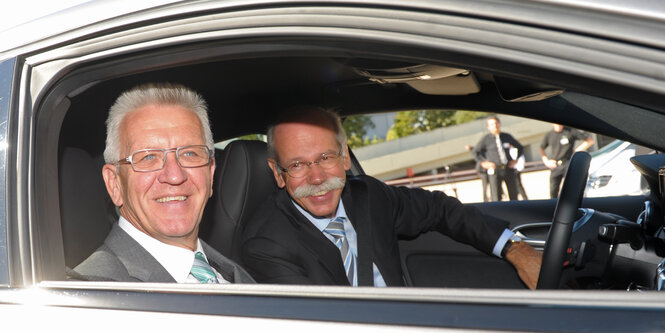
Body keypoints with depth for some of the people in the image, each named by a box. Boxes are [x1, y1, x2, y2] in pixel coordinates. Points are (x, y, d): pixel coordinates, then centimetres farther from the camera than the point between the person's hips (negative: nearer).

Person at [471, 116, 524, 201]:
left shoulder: (507, 137, 11)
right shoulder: (485, 139, 2)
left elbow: (520, 148, 23)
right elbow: (475, 152, 6)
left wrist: (515, 160, 10)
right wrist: (483, 162, -2)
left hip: (508, 169, 3)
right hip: (495, 170, -3)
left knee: (513, 195, 4)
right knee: (496, 197, -6)